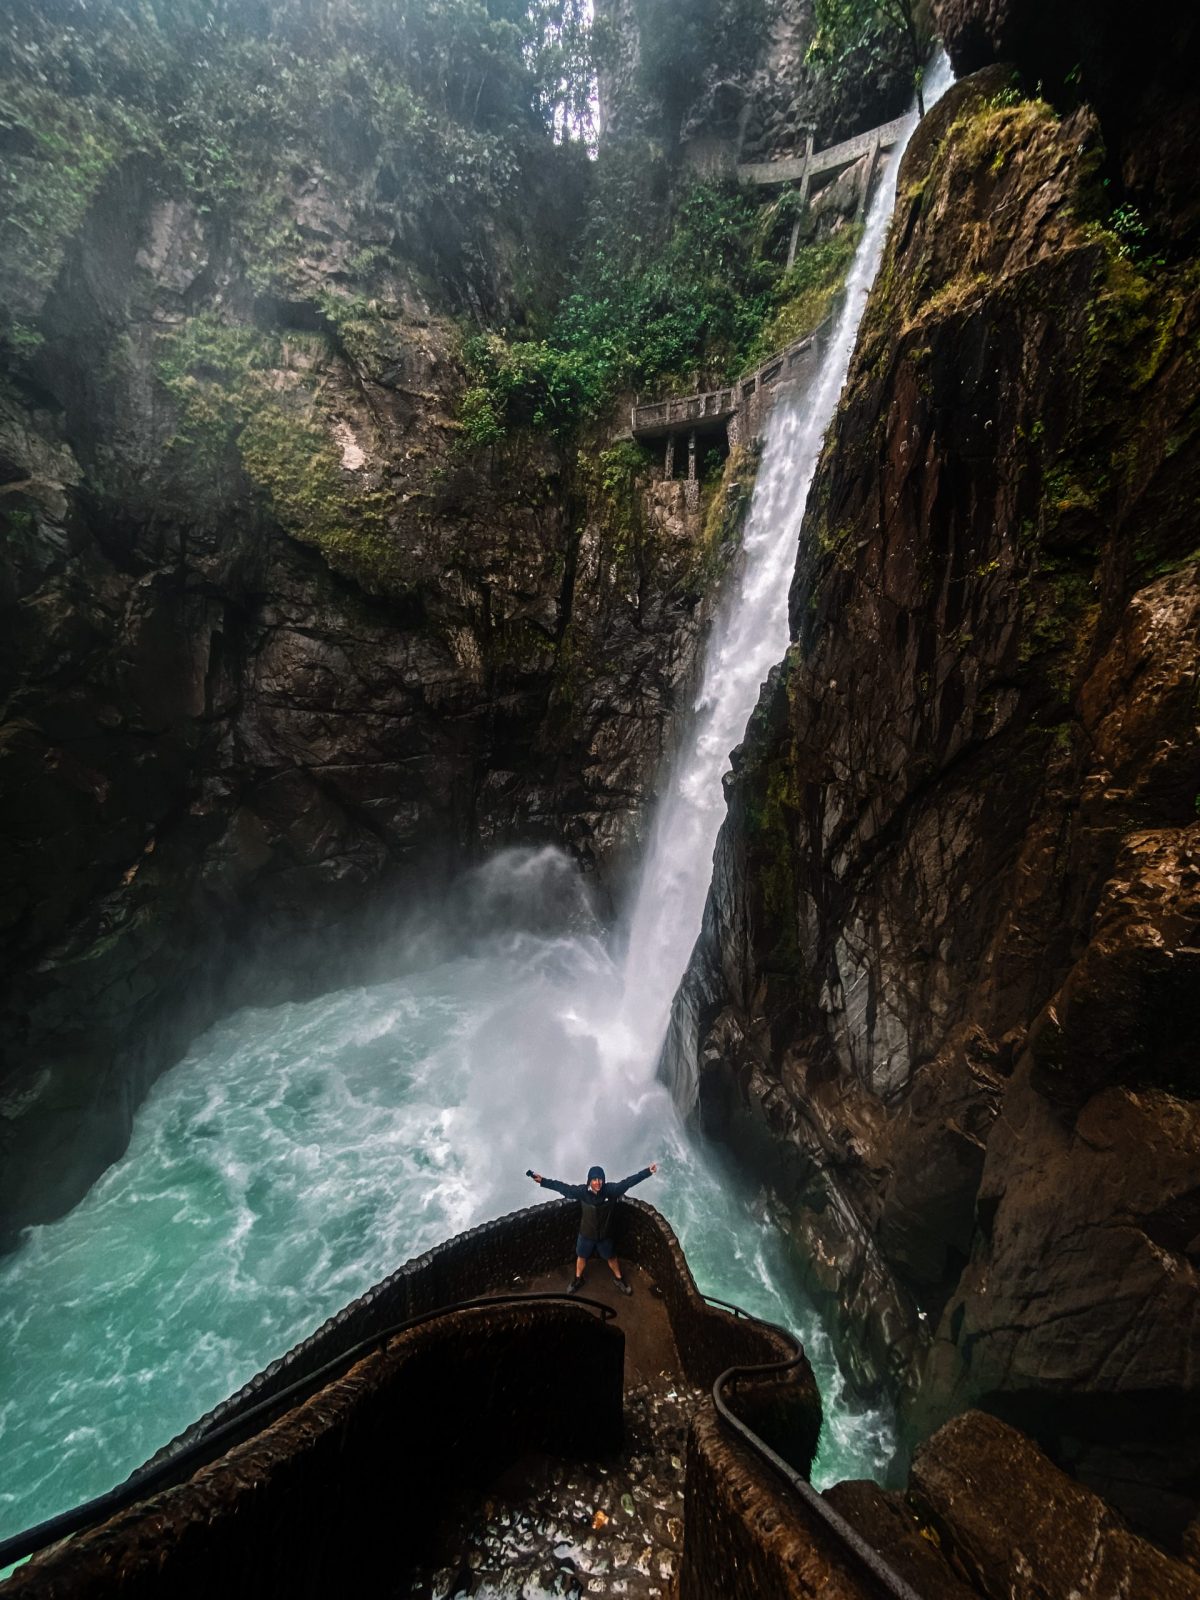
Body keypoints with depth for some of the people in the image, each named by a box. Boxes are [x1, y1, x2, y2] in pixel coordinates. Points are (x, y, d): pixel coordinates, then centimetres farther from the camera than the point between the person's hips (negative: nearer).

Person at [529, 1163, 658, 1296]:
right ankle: (577, 1279, 53)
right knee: (581, 1257, 24)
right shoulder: (582, 1191, -26)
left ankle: (619, 1279, 50)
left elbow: (629, 1181, -31)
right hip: (586, 1234, 0)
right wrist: (542, 1180, -29)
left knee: (611, 1257, 22)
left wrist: (648, 1171, -37)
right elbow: (561, 1186, -24)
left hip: (604, 1235, 0)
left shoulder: (611, 1190, -28)